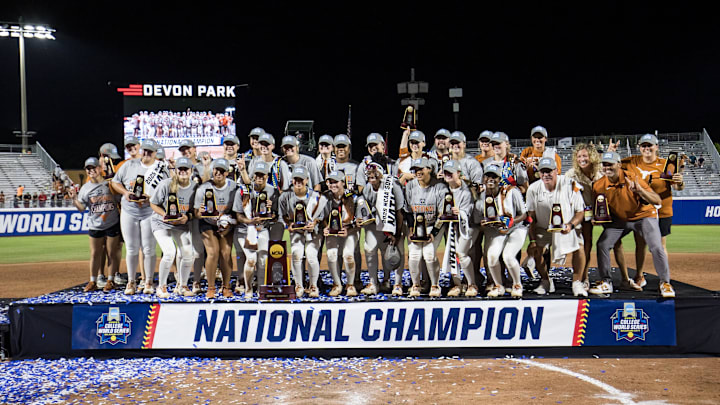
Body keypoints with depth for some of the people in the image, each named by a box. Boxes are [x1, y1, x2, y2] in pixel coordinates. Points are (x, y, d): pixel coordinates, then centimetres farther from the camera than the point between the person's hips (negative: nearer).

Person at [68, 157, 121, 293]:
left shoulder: (109, 184, -2)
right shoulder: (85, 188, 5)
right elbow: (81, 208, 2)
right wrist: (74, 198, -13)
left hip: (112, 224, -2)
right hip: (94, 226, 2)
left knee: (113, 253, 3)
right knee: (95, 254, 7)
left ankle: (111, 280, 15)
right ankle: (93, 281, 16)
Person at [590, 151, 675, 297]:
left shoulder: (632, 179, -26)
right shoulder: (599, 185, -14)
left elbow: (658, 201, -29)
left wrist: (639, 190, -45)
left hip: (644, 216, -3)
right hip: (619, 219, 4)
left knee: (656, 247, -16)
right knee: (602, 244, -7)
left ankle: (665, 283, 5)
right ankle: (606, 282, 8)